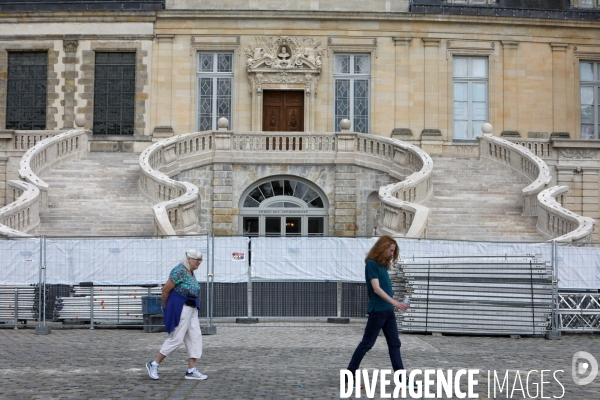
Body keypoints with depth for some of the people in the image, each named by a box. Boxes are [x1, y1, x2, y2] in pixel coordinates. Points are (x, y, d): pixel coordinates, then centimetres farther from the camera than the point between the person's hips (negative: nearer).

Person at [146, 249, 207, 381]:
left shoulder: (191, 272, 12)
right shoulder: (179, 271, -17)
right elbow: (165, 289, -14)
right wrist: (165, 306, -1)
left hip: (191, 309, 9)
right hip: (180, 309, -9)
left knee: (195, 337, 5)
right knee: (176, 339, -5)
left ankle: (191, 370, 8)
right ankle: (154, 364, 9)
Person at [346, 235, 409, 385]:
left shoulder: (383, 264, 12)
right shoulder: (371, 263, -13)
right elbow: (376, 289, -19)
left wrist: (393, 304, 11)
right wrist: (395, 302, -25)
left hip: (388, 310, 9)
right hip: (377, 310, -9)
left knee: (394, 344, 7)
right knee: (366, 343, -1)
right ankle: (349, 375, 10)